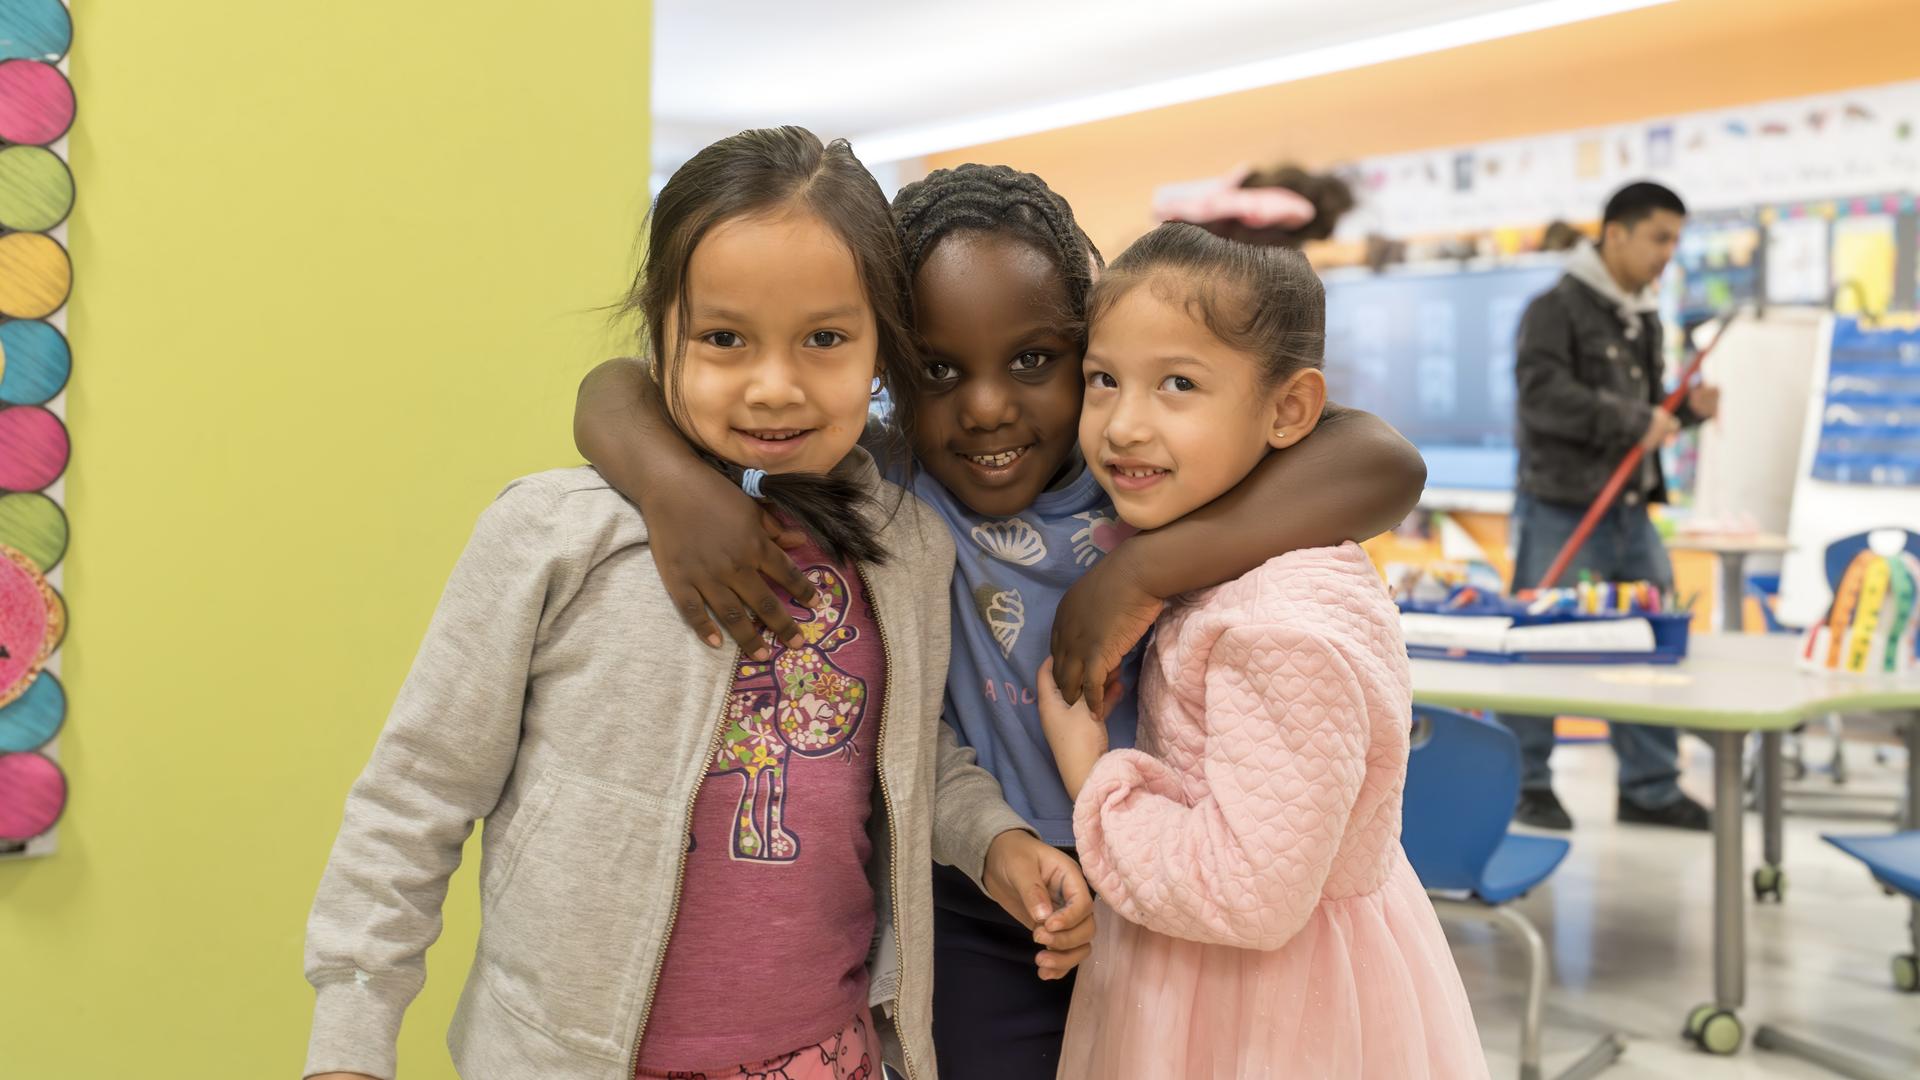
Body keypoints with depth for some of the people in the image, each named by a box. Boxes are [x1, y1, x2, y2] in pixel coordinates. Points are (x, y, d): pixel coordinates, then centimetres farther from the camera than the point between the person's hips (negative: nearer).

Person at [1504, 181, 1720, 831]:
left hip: (1630, 511, 8)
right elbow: (1543, 397, -22)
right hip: (1560, 509, -8)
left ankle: (1651, 788, 18)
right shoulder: (1556, 308, -9)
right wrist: (1634, 423, -21)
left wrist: (1686, 410, 5)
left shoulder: (1644, 319, 17)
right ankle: (1527, 785, 13)